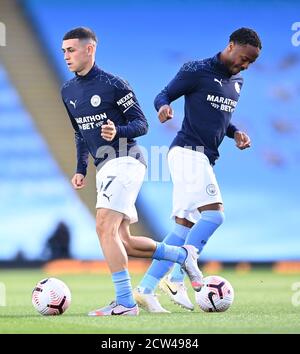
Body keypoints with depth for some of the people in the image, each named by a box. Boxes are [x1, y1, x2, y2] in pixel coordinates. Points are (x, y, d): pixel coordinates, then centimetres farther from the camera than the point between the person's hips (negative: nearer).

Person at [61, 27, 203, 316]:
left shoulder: (113, 84, -10)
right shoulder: (68, 91, 12)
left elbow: (141, 124, -7)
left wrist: (117, 131, -26)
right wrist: (81, 169, 16)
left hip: (125, 161, -9)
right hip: (104, 169, 9)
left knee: (104, 227, -21)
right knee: (122, 242, 7)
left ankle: (125, 302, -19)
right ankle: (182, 255, 25)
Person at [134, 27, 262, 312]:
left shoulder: (236, 82, 18)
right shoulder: (196, 71, -6)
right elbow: (163, 95, -1)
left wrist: (235, 133, 10)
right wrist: (163, 107, -24)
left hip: (204, 159, 9)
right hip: (188, 152, -9)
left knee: (184, 227, 4)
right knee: (214, 214, -21)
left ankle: (145, 289, 5)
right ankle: (176, 280, -18)